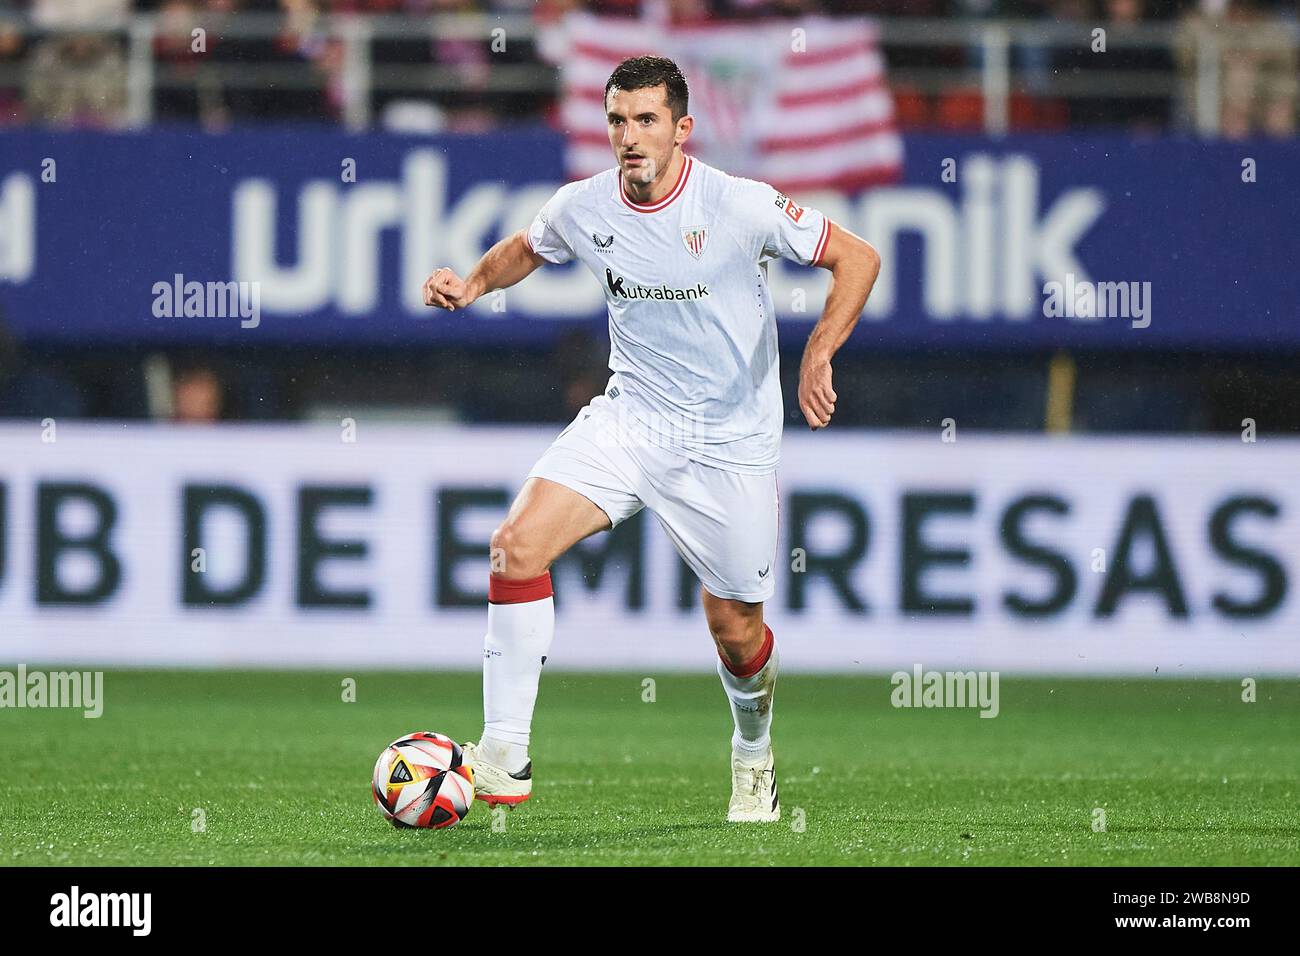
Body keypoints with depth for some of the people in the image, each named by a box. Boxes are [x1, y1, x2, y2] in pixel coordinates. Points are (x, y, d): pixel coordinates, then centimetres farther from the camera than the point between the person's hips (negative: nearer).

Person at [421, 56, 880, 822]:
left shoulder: (741, 206, -16)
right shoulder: (583, 209, -4)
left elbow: (857, 258, -9)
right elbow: (527, 248, 19)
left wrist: (819, 354, -23)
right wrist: (474, 282, -2)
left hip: (732, 442, -2)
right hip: (630, 419, 2)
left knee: (736, 632, 5)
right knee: (518, 544, -21)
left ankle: (755, 757, 41)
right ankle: (505, 761, -17)